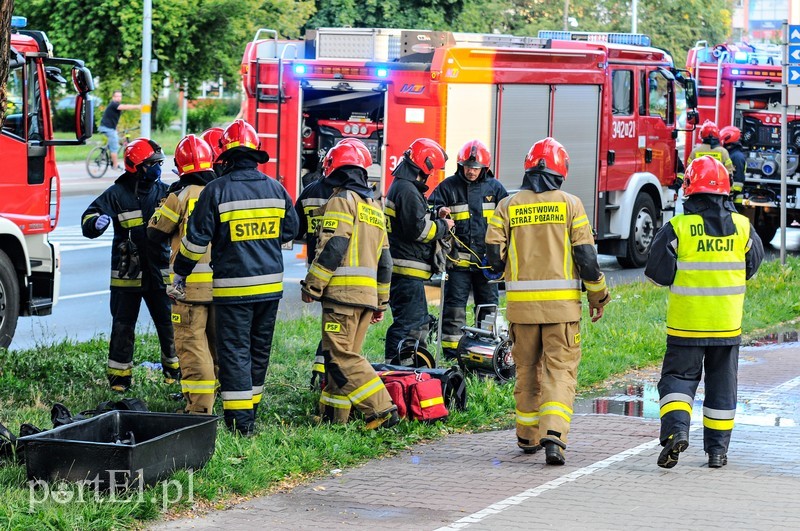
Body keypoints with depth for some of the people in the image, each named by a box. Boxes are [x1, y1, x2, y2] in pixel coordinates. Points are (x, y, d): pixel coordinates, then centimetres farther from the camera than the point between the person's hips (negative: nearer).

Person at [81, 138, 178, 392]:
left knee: (168, 323, 9)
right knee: (123, 326, 5)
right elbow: (88, 220, -13)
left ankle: (174, 368, 25)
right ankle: (119, 376, 13)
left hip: (159, 272, 3)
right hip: (127, 273, -2)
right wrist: (96, 222, -37)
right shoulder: (117, 194, -6)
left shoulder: (165, 192, 5)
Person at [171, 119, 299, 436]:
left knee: (234, 351, 0)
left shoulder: (216, 191, -11)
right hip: (270, 284, 5)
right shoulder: (275, 189, 3)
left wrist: (180, 272, 6)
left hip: (233, 286, -4)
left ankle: (240, 421, -4)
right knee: (260, 349, 16)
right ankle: (251, 407, 26)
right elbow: (289, 231, 15)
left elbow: (196, 239, -7)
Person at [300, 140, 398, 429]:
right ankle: (333, 415, 14)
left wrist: (312, 285, -9)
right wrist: (381, 302, 25)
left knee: (340, 356, -10)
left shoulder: (342, 201, -5)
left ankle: (382, 410, -18)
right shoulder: (374, 207, 22)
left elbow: (332, 248, -15)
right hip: (368, 294, 9)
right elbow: (384, 259, 22)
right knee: (344, 355, 13)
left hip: (343, 292, -9)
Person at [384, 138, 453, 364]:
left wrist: (435, 218, 10)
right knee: (408, 322, -10)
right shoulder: (408, 191, -16)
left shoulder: (400, 186, 18)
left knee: (419, 323, 18)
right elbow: (418, 229, -21)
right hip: (407, 269, -11)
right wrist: (442, 226, -7)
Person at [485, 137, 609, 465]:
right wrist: (598, 295, 7)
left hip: (522, 302, 2)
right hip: (562, 303, -2)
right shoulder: (569, 205, -3)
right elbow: (586, 255, -5)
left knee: (527, 370, 16)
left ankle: (528, 436, 25)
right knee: (560, 370, 0)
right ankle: (554, 435, -18)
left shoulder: (508, 207, 2)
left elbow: (494, 257, 0)